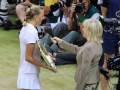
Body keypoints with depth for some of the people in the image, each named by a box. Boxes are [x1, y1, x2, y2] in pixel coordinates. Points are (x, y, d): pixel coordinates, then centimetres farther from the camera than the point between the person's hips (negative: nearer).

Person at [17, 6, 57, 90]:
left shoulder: (25, 28, 7)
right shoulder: (32, 32, -21)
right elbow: (28, 57, -21)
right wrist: (46, 66, -17)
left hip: (26, 71, 10)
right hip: (30, 74, -9)